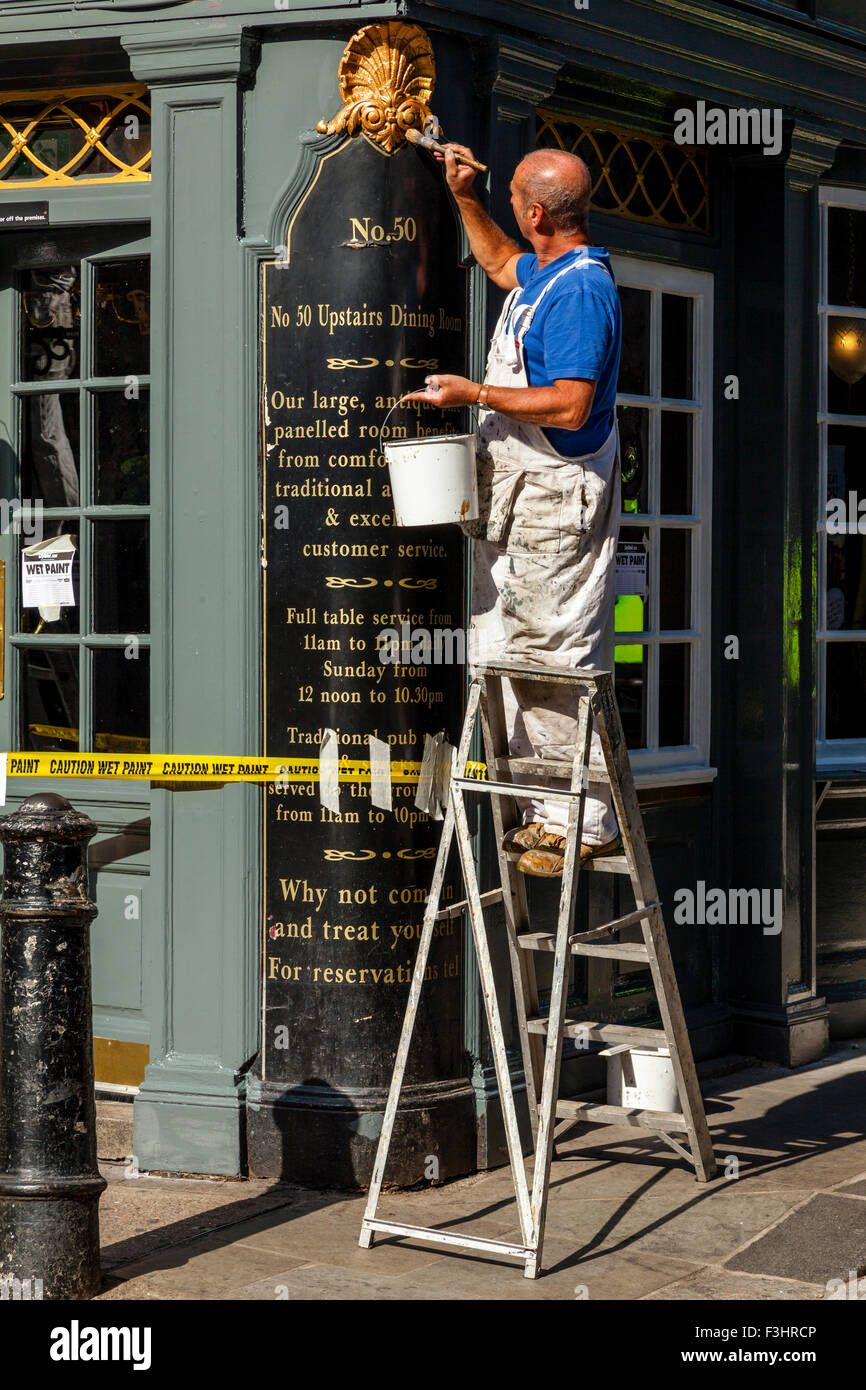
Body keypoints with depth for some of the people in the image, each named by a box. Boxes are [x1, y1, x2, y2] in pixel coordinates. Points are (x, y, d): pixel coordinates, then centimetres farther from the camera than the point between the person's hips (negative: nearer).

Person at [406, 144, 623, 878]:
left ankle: (586, 823, -1)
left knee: (554, 661, -8)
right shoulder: (545, 272, 12)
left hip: (558, 499, -11)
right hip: (515, 497, 11)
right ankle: (548, 812, 20)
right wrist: (464, 196, 27)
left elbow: (569, 406, -26)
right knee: (507, 658, 13)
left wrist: (473, 393, -18)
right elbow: (500, 263, 37)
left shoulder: (579, 289, -19)